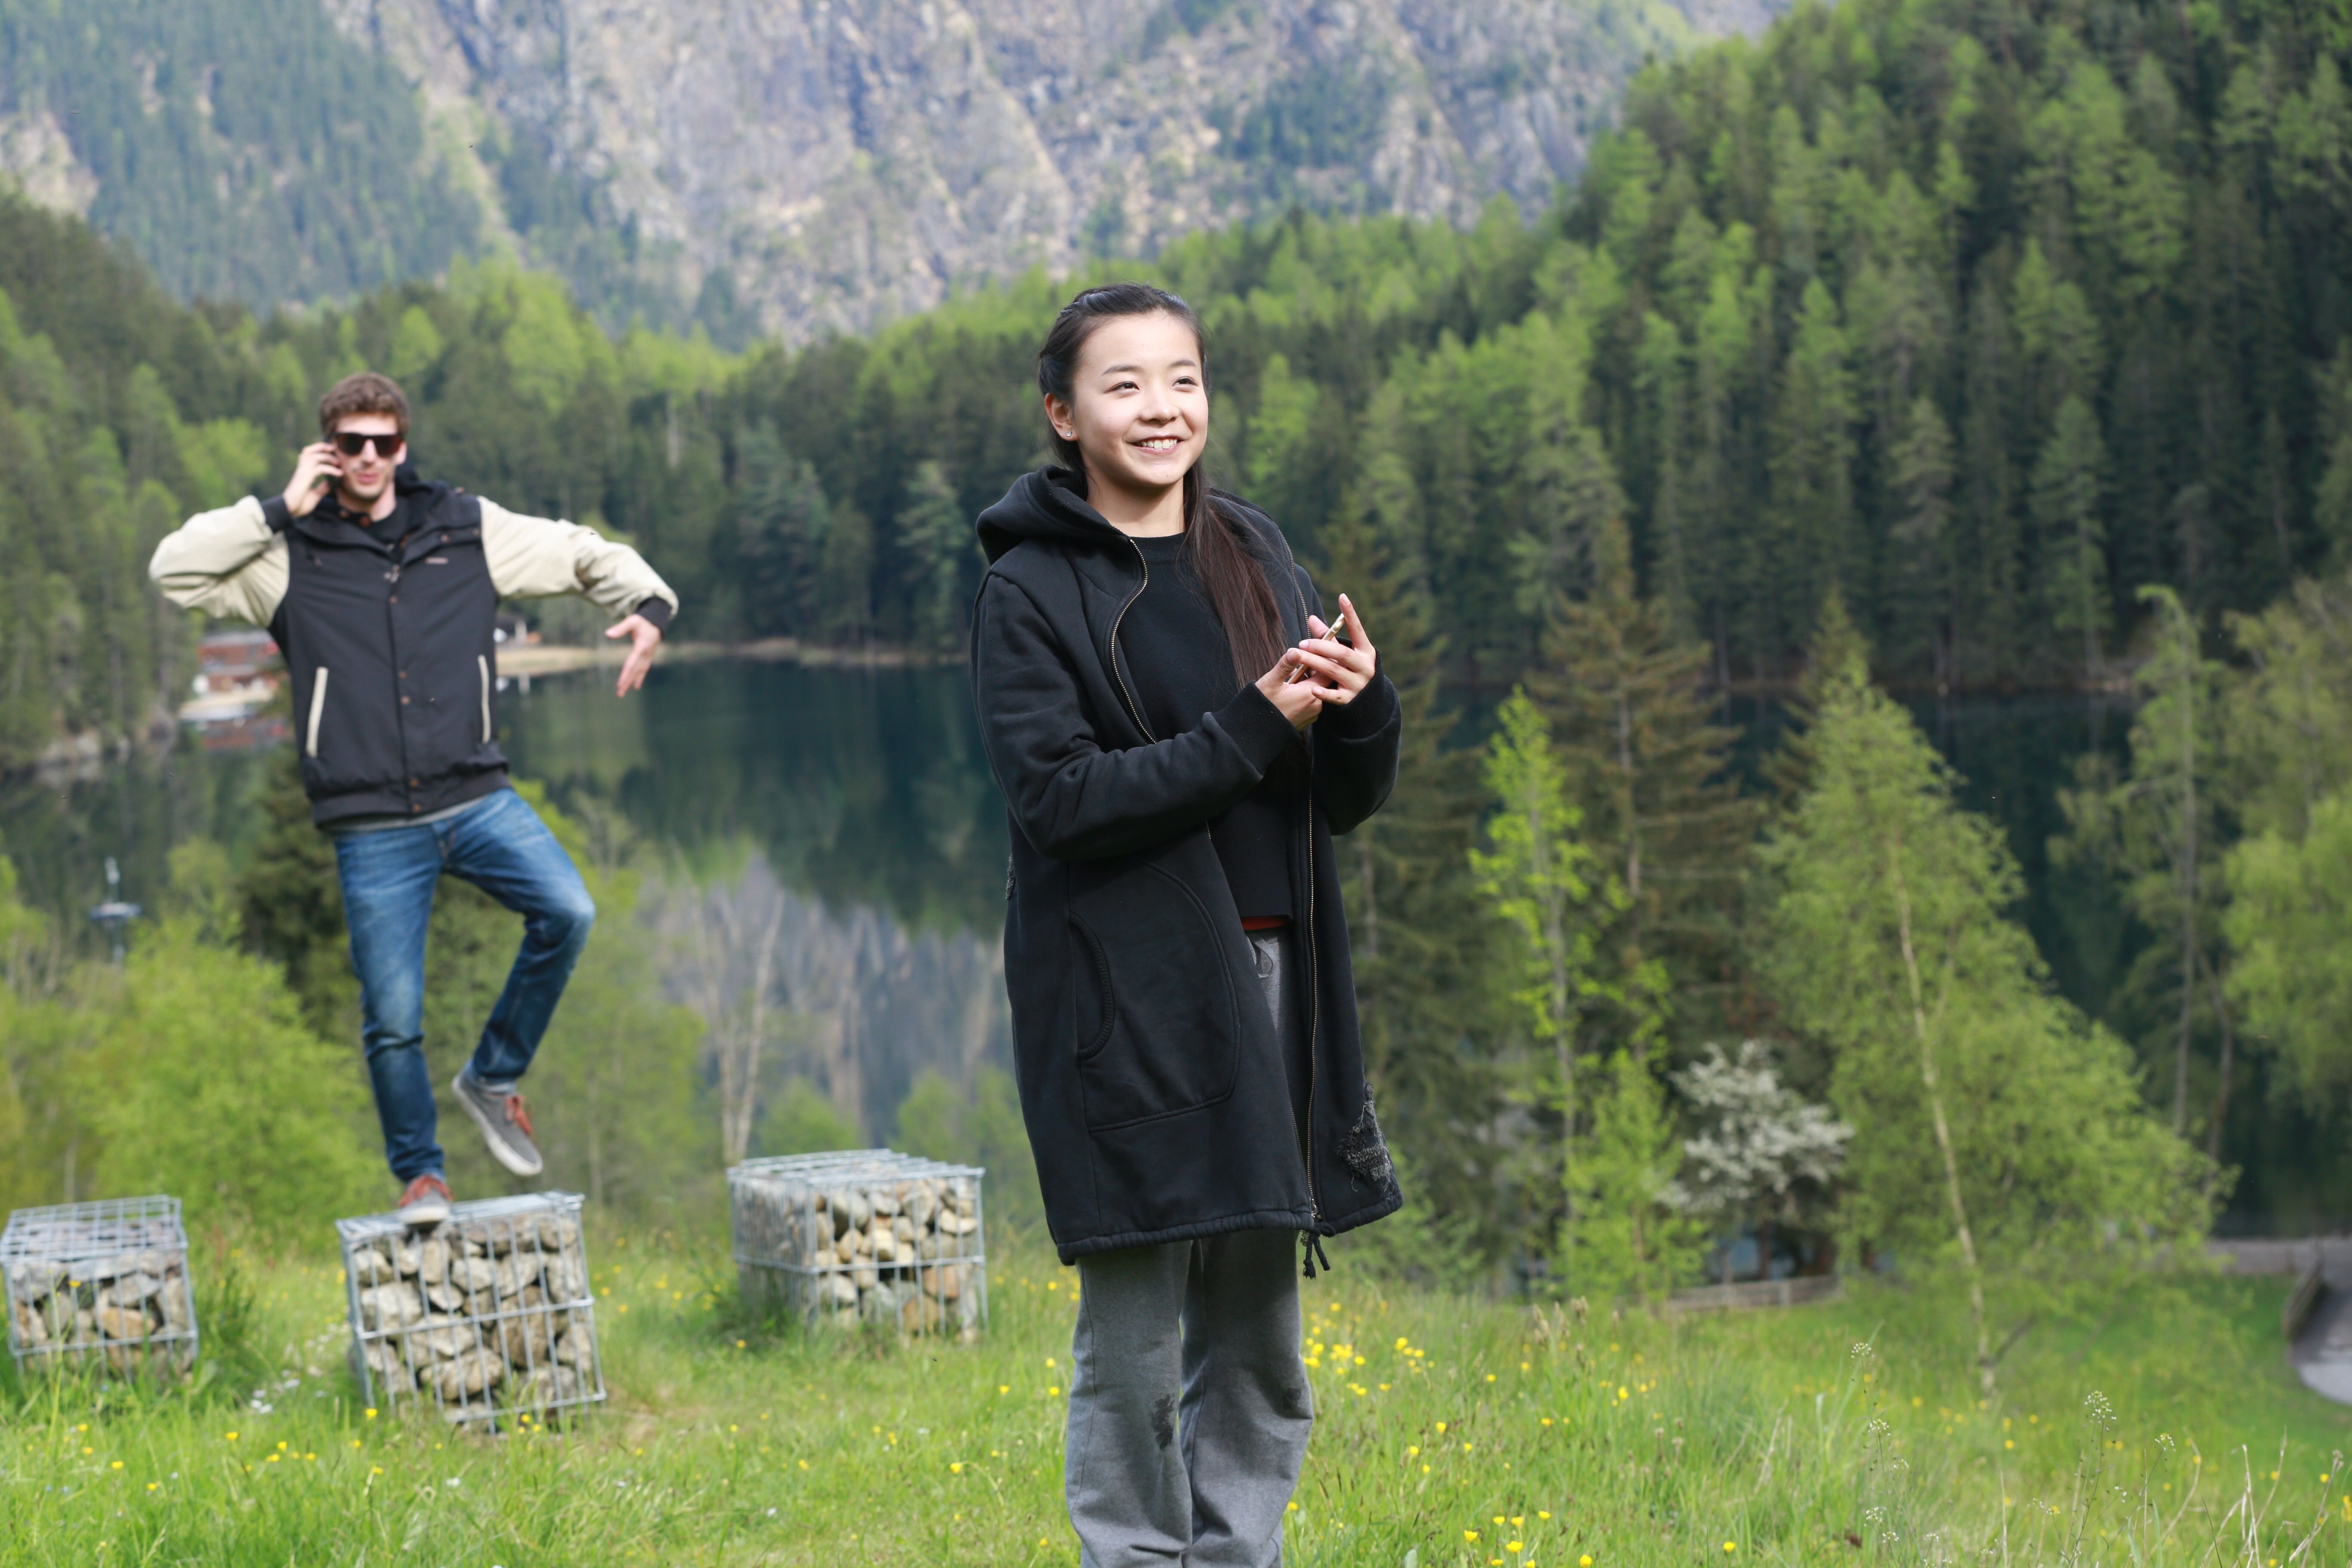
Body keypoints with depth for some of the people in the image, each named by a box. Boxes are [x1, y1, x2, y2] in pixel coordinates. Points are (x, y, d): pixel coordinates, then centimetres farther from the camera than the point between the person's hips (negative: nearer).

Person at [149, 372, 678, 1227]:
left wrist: (647, 608, -3)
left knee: (568, 911, -22)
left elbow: (589, 554, 17)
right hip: (373, 828, -1)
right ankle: (420, 1174, 21)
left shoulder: (467, 530, 9)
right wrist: (283, 508, -8)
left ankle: (494, 1078, 1)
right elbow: (174, 570, -8)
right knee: (392, 1018, -3)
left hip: (476, 798, 1)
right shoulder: (290, 556, 4)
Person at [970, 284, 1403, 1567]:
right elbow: (1058, 796, -16)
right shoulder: (1031, 593, -4)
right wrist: (1250, 727, -20)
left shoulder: (1257, 558, 11)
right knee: (1135, 1348, -1)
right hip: (1128, 999, -5)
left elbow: (1348, 801, 11)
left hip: (1268, 982, 5)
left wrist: (1360, 704, -11)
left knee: (1259, 1346, 12)